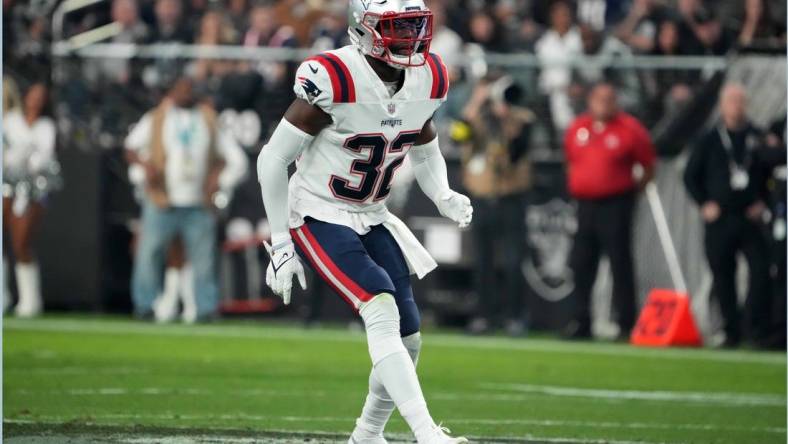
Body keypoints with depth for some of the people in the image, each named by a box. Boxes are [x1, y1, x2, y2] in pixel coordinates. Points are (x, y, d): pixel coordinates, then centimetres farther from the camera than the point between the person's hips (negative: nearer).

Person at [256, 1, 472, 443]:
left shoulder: (429, 79, -4)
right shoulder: (333, 80, -23)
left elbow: (425, 147, 17)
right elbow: (273, 159, -15)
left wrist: (444, 196, -2)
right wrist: (281, 243, -13)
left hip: (372, 219, 7)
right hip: (319, 218, -7)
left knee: (409, 336, 2)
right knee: (382, 310, -24)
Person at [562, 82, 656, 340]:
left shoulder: (630, 129, -5)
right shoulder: (577, 128, 9)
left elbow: (648, 168, 1)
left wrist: (633, 189, -3)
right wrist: (576, 187, 13)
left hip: (616, 205, -5)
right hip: (585, 203, 5)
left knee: (620, 264, -7)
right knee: (581, 263, 7)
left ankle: (627, 325, -5)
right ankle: (580, 322, 16)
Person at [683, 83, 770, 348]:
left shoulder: (757, 138, 6)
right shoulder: (710, 140, 4)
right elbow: (691, 176, 9)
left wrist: (762, 202, 2)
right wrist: (704, 204, -1)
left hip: (750, 217, 0)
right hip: (719, 218, 0)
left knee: (760, 269, -13)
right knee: (723, 277, 3)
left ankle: (760, 328, -8)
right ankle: (731, 332, 11)